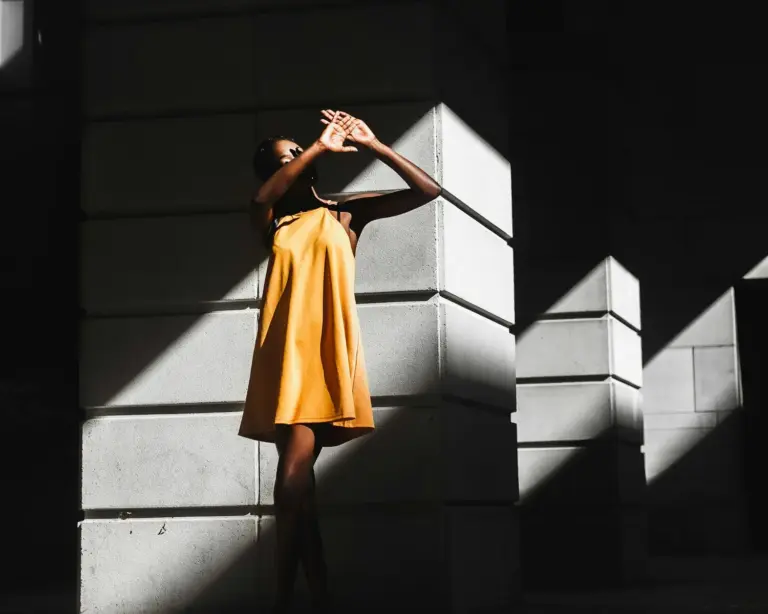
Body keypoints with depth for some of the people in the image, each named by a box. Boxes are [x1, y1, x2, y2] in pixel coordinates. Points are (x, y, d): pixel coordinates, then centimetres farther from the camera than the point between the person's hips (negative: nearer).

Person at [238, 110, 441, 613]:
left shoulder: (346, 212, 13)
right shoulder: (273, 224, 16)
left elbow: (429, 191, 6)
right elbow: (261, 200, -10)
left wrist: (372, 144, 1)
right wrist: (320, 148, -9)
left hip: (328, 345, -3)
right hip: (286, 346, 3)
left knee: (295, 470, -15)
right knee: (297, 472, -2)